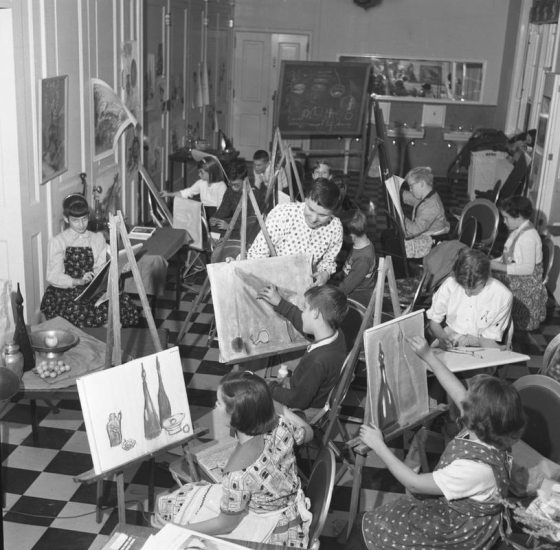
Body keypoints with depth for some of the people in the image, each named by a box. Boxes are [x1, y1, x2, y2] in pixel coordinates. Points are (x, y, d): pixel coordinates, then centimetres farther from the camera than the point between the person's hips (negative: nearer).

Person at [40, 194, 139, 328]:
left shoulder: (97, 239, 15)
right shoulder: (57, 242, 2)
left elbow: (101, 268, 7)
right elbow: (53, 277, -8)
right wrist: (78, 281, -26)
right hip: (65, 293, -4)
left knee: (125, 303, -25)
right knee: (82, 314, -37)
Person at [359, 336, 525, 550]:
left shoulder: (474, 468, -40)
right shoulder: (490, 433, -18)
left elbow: (414, 483, -29)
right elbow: (458, 394, 0)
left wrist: (378, 445, -22)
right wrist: (429, 355, 3)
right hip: (456, 501, 8)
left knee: (375, 527, 1)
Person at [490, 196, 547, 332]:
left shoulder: (528, 236, -22)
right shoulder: (517, 231, 9)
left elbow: (528, 268, -25)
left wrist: (499, 267, -23)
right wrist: (493, 262, 3)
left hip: (525, 287, -9)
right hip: (512, 279, 9)